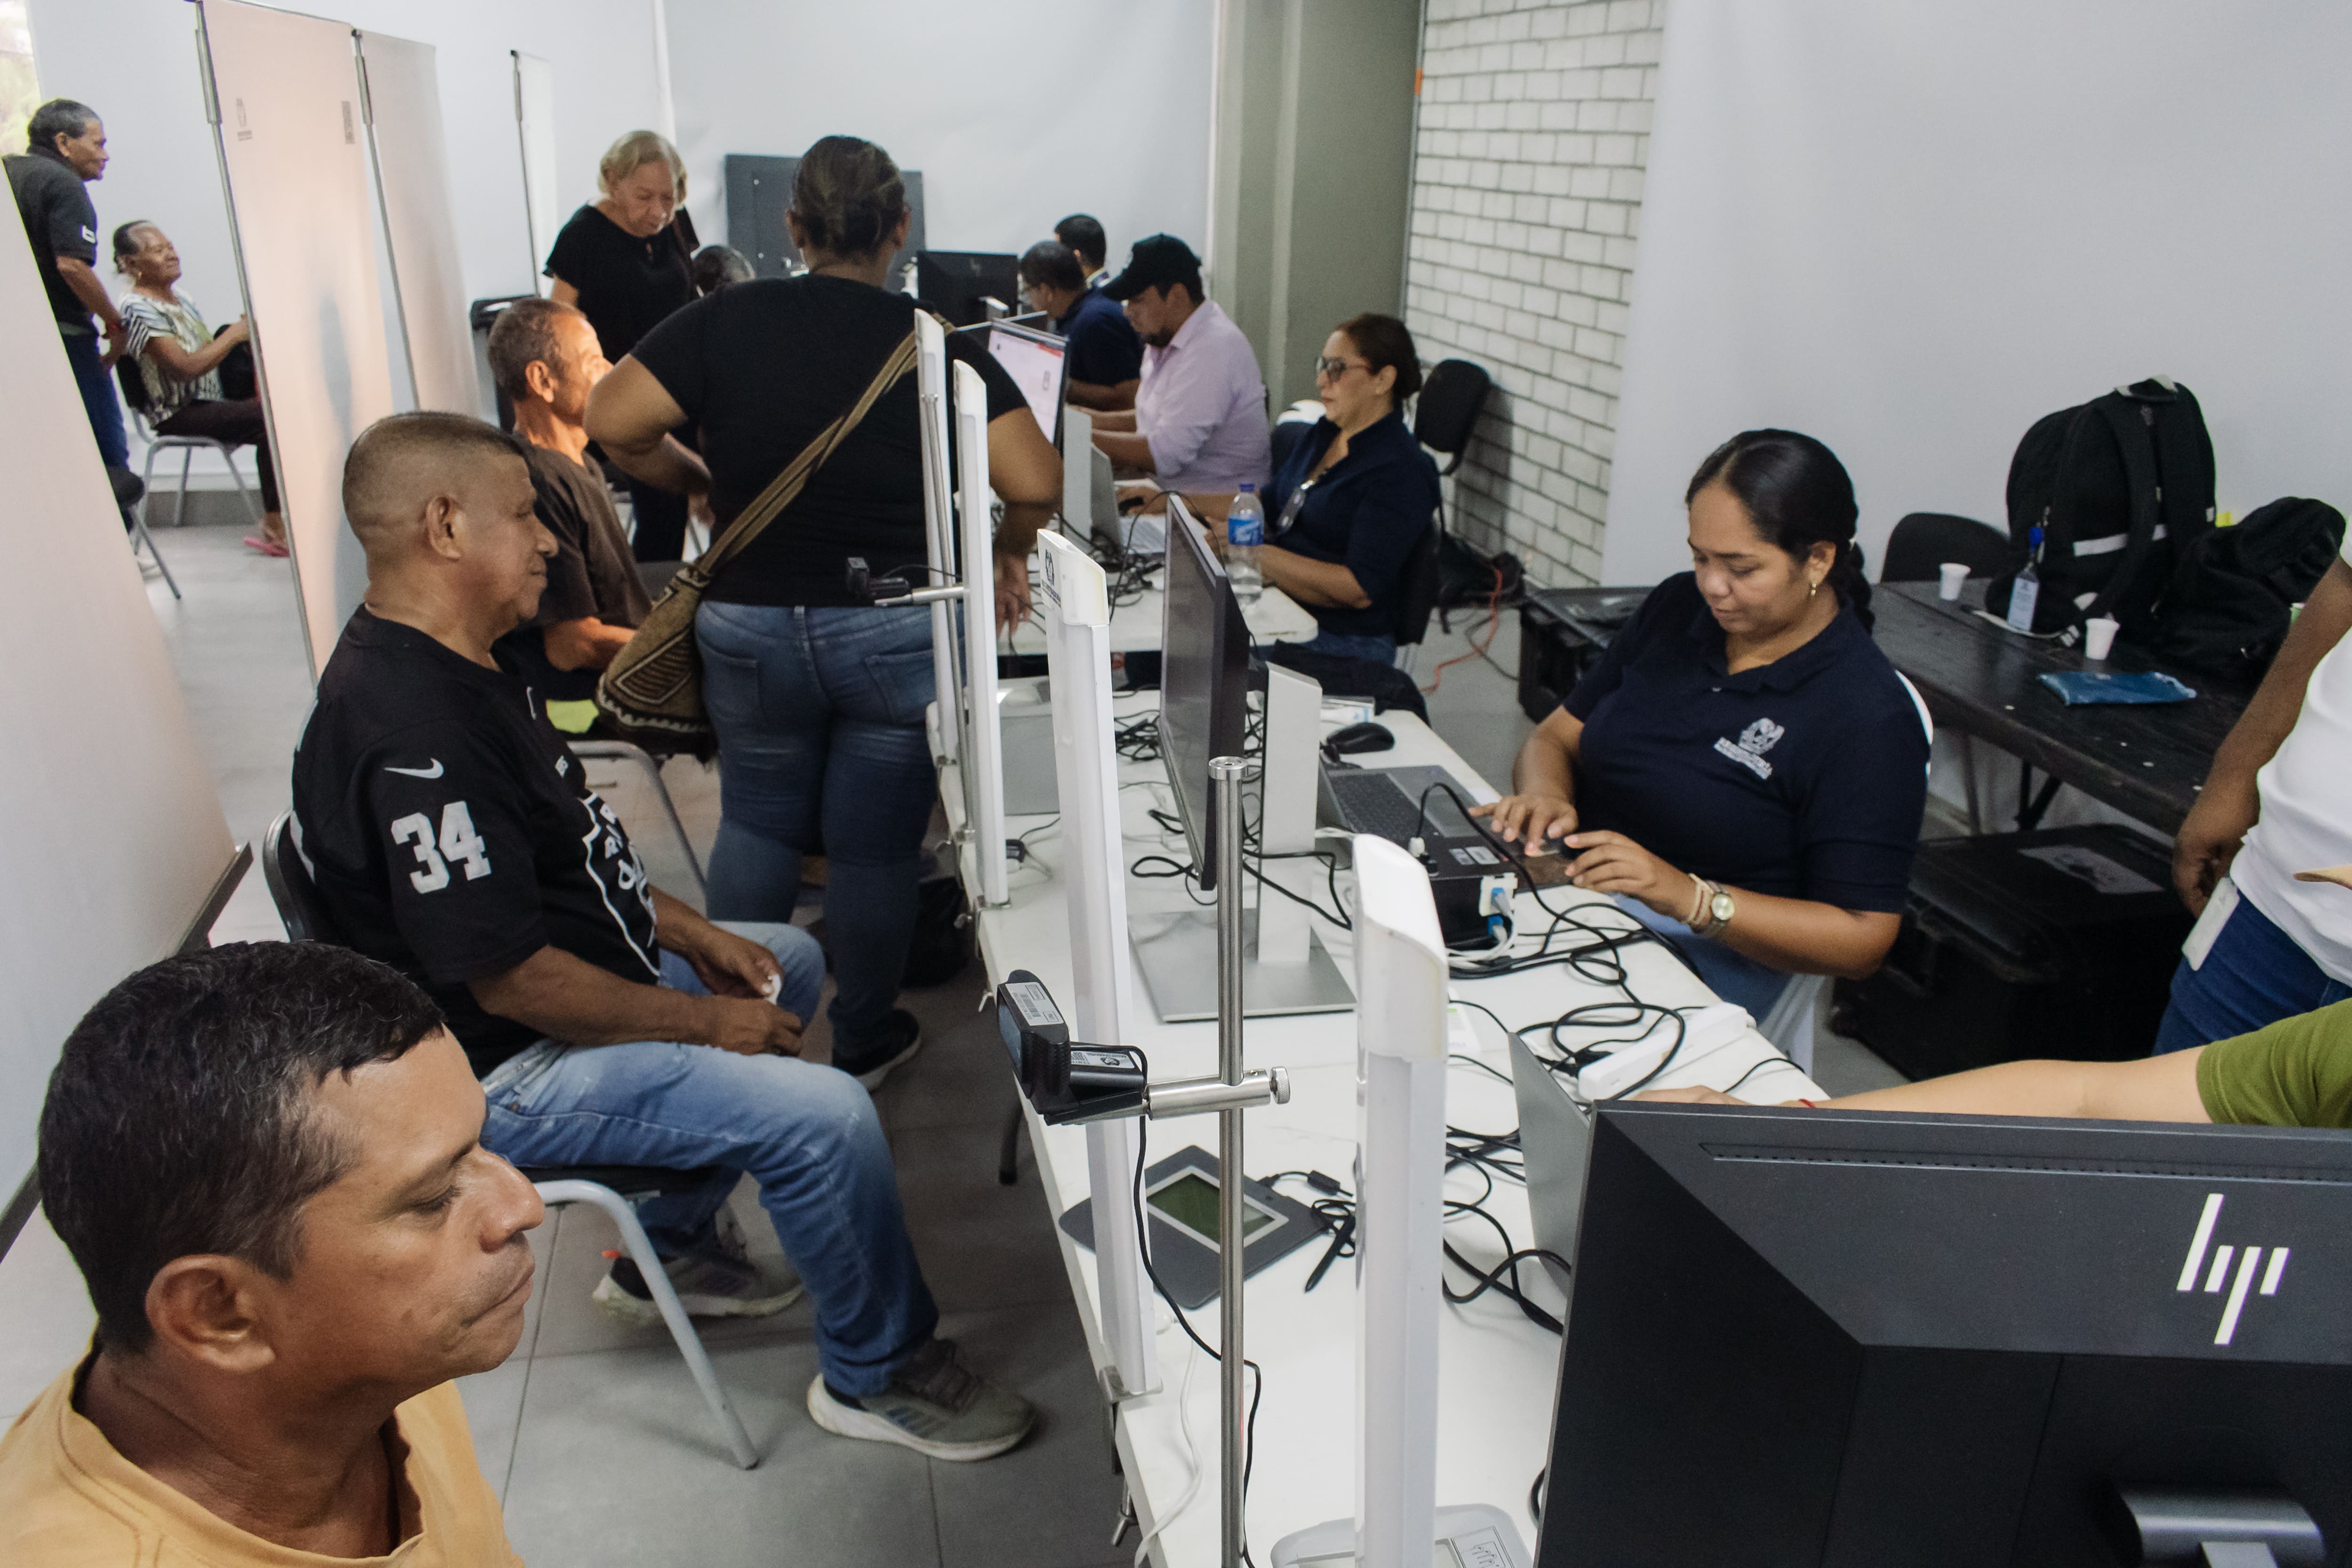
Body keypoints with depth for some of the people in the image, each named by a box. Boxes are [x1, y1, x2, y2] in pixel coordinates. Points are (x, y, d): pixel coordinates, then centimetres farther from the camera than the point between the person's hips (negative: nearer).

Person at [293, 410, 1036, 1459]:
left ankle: (672, 1246, 29)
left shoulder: (444, 665, 5)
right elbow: (514, 983, -29)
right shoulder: (413, 736, -30)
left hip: (587, 977, 11)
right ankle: (876, 1374, 7)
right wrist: (706, 1022, -16)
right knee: (827, 1115, -20)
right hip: (508, 1073, -11)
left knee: (788, 961, 24)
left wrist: (695, 937, 7)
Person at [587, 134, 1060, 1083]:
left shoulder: (727, 321, -1)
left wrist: (698, 483, 11)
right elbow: (1035, 483, -13)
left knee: (756, 819, 22)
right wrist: (1008, 553, 7)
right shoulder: (936, 344, -5)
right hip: (897, 636, -2)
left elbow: (612, 421, -6)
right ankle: (862, 1043, 29)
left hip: (750, 626, 2)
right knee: (874, 845, 12)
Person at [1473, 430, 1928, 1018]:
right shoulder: (1677, 607, 9)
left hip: (1705, 958, -6)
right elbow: (1557, 735, 13)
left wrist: (1689, 897, -24)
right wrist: (1544, 794, -11)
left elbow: (1862, 940, -12)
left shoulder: (1869, 720, -11)